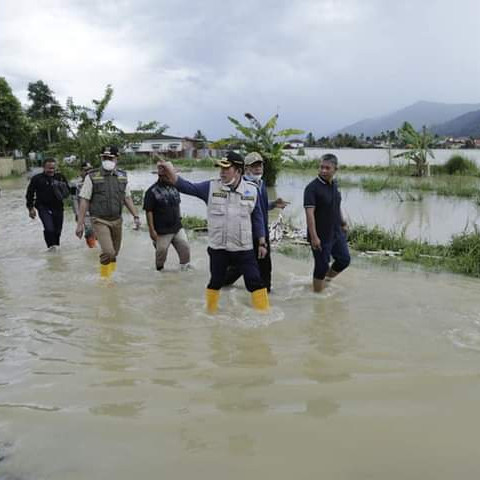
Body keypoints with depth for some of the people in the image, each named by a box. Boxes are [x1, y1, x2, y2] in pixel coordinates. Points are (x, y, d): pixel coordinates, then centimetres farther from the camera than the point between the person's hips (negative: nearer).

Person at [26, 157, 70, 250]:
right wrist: (31, 208, 2)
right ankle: (51, 245, -5)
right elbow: (30, 194, 5)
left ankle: (56, 245, 30)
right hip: (43, 207, -3)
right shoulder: (37, 179, -2)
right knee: (49, 228, -20)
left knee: (58, 229, 9)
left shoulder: (60, 177, 4)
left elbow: (67, 191, 11)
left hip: (58, 208, 3)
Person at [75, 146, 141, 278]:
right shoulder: (92, 177, -6)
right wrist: (80, 223, -8)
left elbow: (127, 198, 14)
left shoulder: (122, 176, 6)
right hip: (100, 221, -4)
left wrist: (135, 216, 5)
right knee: (108, 252, -17)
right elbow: (84, 201, -5)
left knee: (114, 253, 10)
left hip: (117, 220, 4)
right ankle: (104, 278, 2)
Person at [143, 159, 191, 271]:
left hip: (177, 228, 5)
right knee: (161, 252, 6)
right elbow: (149, 211, -13)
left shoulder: (174, 187, 8)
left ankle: (185, 268, 19)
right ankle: (159, 270, 28)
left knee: (185, 247, 2)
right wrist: (152, 230, -16)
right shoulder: (152, 191, -11)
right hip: (162, 231, -5)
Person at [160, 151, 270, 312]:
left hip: (244, 249, 0)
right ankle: (210, 313, 34)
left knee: (255, 282, 0)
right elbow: (188, 187, -11)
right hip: (218, 248, 1)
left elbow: (257, 218, 5)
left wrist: (262, 243, 5)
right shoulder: (211, 187, -3)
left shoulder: (251, 190, -2)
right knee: (216, 282, 15)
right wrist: (171, 173, -27)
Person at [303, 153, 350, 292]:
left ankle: (327, 279, 37)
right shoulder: (312, 187, -19)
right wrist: (313, 237, -28)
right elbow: (309, 213, -24)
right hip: (321, 236, -7)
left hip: (337, 233, 8)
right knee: (322, 265, 2)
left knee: (344, 259, 16)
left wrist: (343, 223, 20)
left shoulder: (334, 184, 5)